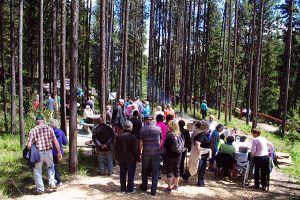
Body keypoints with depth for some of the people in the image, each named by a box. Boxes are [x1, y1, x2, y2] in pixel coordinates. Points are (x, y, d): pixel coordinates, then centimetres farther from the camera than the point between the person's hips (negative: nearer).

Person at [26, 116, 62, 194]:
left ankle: (40, 189, 22)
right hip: (48, 152, 2)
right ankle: (52, 182, 18)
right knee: (50, 166, 29)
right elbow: (55, 141, -5)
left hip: (38, 153, -2)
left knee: (37, 170, 15)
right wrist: (59, 152, 1)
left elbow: (29, 145, -11)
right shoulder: (49, 128, 1)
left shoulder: (33, 130, -3)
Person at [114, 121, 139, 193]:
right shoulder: (132, 137, -16)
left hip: (121, 159, 5)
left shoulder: (118, 137, 0)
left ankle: (123, 188, 22)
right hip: (131, 159, -4)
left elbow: (116, 149, 5)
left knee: (122, 174, 13)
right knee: (131, 174, 7)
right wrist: (137, 157, -2)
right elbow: (135, 149, -15)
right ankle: (130, 189, 13)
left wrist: (117, 157, 15)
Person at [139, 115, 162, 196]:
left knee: (145, 171, 18)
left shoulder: (143, 129, -3)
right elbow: (160, 140, 5)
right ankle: (153, 190, 9)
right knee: (155, 172, 7)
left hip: (146, 152, 1)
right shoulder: (158, 128, -3)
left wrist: (140, 151, 9)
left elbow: (141, 142, -3)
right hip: (156, 152, 0)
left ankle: (144, 187, 32)